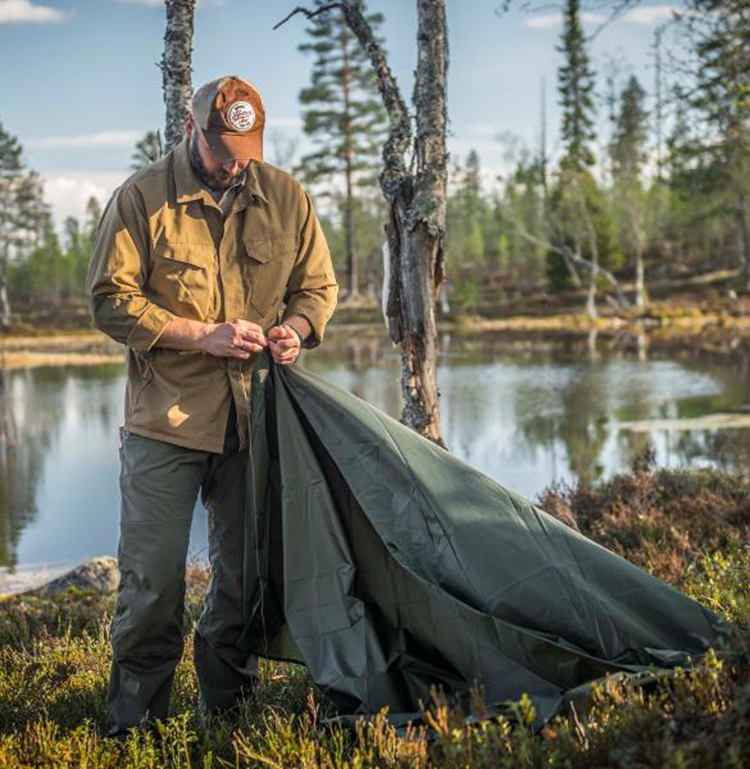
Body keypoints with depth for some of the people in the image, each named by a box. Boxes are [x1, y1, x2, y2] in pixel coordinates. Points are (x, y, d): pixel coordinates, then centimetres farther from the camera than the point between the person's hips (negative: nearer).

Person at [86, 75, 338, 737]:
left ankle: (230, 709, 26)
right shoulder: (142, 198, -3)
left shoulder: (285, 197, 7)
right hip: (166, 415, -3)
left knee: (246, 570, 11)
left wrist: (296, 327, -7)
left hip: (254, 415, 4)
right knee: (153, 575, -3)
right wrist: (205, 335, -15)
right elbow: (111, 299, -6)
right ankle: (134, 720, 12)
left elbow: (318, 285, 16)